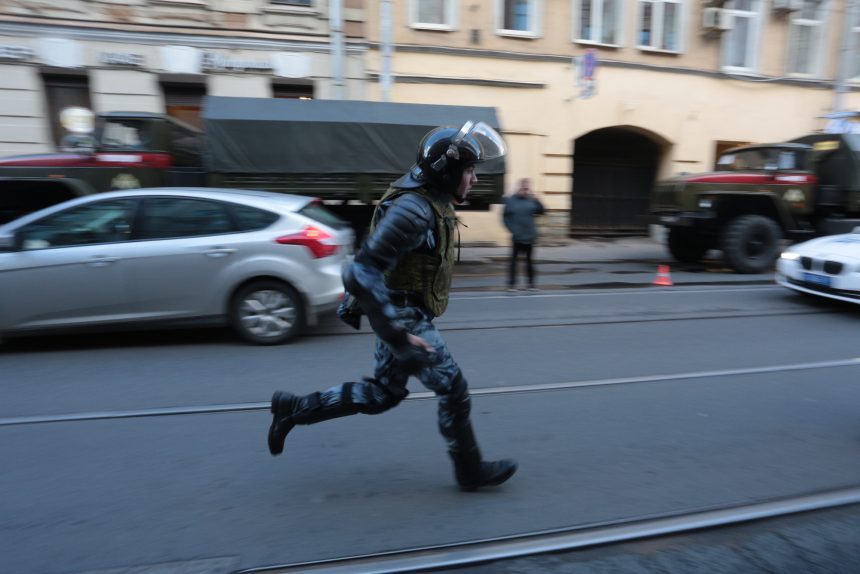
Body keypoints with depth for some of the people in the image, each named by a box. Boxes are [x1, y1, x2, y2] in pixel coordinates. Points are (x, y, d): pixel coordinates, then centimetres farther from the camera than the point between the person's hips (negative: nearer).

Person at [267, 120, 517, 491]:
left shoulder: (431, 203, 8)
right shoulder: (412, 210, -24)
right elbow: (361, 274, -29)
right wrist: (399, 335, -29)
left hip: (404, 313, 10)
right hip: (404, 317, -10)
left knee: (383, 394, 20)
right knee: (454, 390, 3)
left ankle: (294, 408, 29)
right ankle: (470, 471, 25)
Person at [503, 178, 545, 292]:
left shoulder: (532, 200, 3)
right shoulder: (510, 200, -3)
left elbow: (541, 210, -6)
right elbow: (506, 217, -3)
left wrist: (535, 199, -16)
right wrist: (512, 229, -11)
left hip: (530, 236, 2)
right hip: (516, 236, -2)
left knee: (529, 259, 11)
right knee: (514, 259, 2)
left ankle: (531, 283, 20)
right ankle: (511, 283, 8)